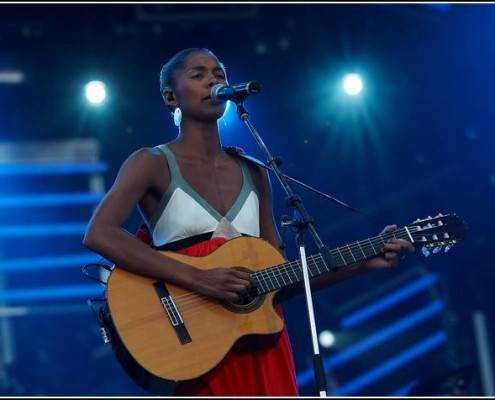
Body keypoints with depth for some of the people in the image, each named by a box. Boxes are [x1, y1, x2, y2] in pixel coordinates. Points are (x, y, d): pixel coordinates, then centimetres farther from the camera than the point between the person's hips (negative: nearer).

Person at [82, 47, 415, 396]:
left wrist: (365, 262, 3)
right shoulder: (153, 164, -1)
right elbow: (99, 234, -18)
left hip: (260, 340, 5)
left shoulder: (253, 174, 14)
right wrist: (197, 279, -23)